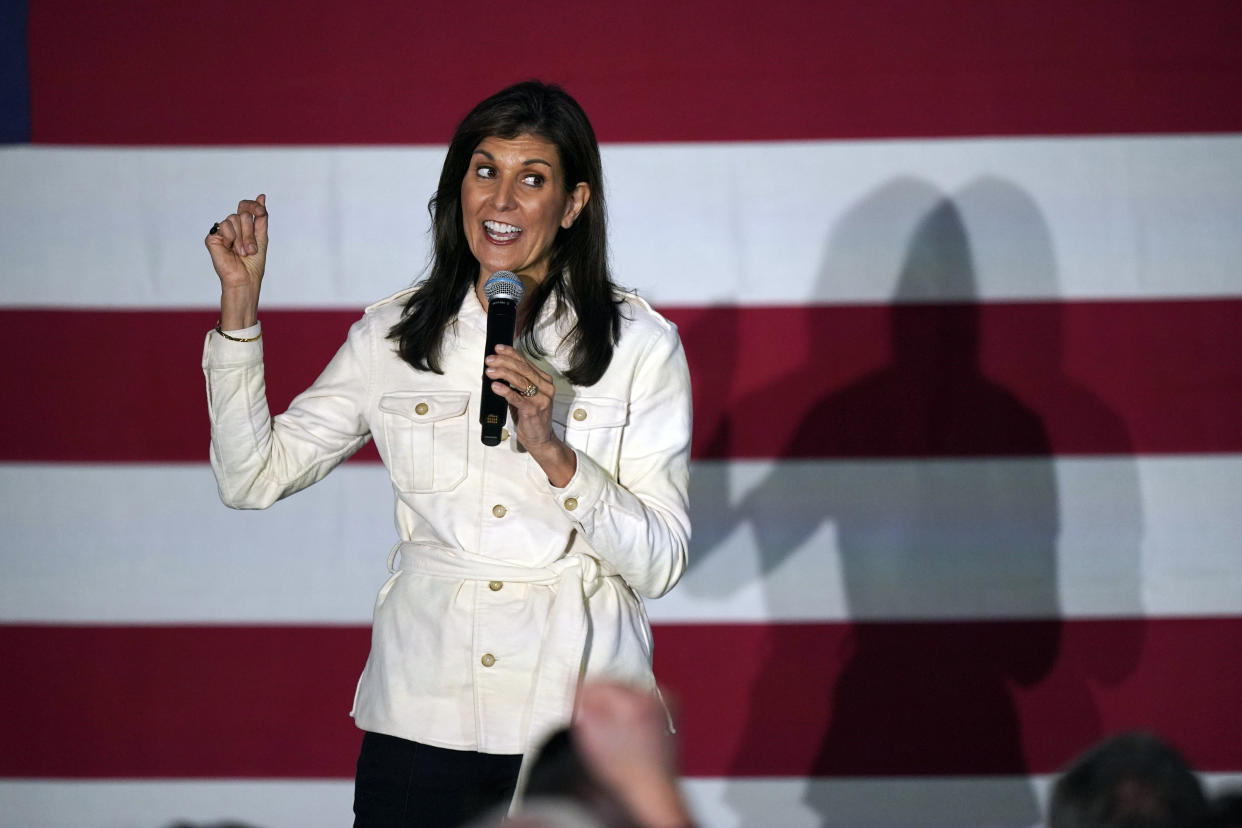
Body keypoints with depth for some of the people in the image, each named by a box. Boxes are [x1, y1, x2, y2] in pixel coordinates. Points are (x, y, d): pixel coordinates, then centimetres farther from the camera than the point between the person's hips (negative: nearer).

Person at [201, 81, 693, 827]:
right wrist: (240, 302, 0)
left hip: (579, 717, -2)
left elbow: (660, 565, -6)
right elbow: (253, 477, 4)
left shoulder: (641, 345, -2)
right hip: (422, 719, 2)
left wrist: (554, 453, -20)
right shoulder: (393, 337, 6)